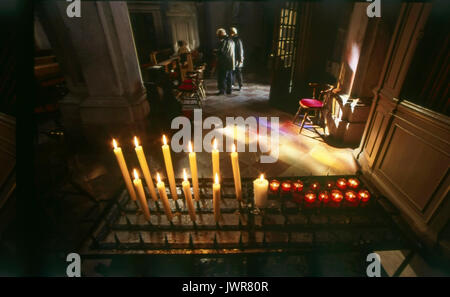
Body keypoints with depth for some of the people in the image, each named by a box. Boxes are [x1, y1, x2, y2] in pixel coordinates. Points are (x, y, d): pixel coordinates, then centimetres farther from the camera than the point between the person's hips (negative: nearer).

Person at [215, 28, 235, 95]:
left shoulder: (223, 41, -12)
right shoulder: (231, 41, 12)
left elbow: (220, 51, -16)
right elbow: (233, 52, 15)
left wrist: (215, 51, 1)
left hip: (223, 63, -7)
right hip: (231, 62, 7)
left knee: (222, 77, -1)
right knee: (229, 77, 12)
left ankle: (222, 90, -1)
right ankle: (229, 90, 17)